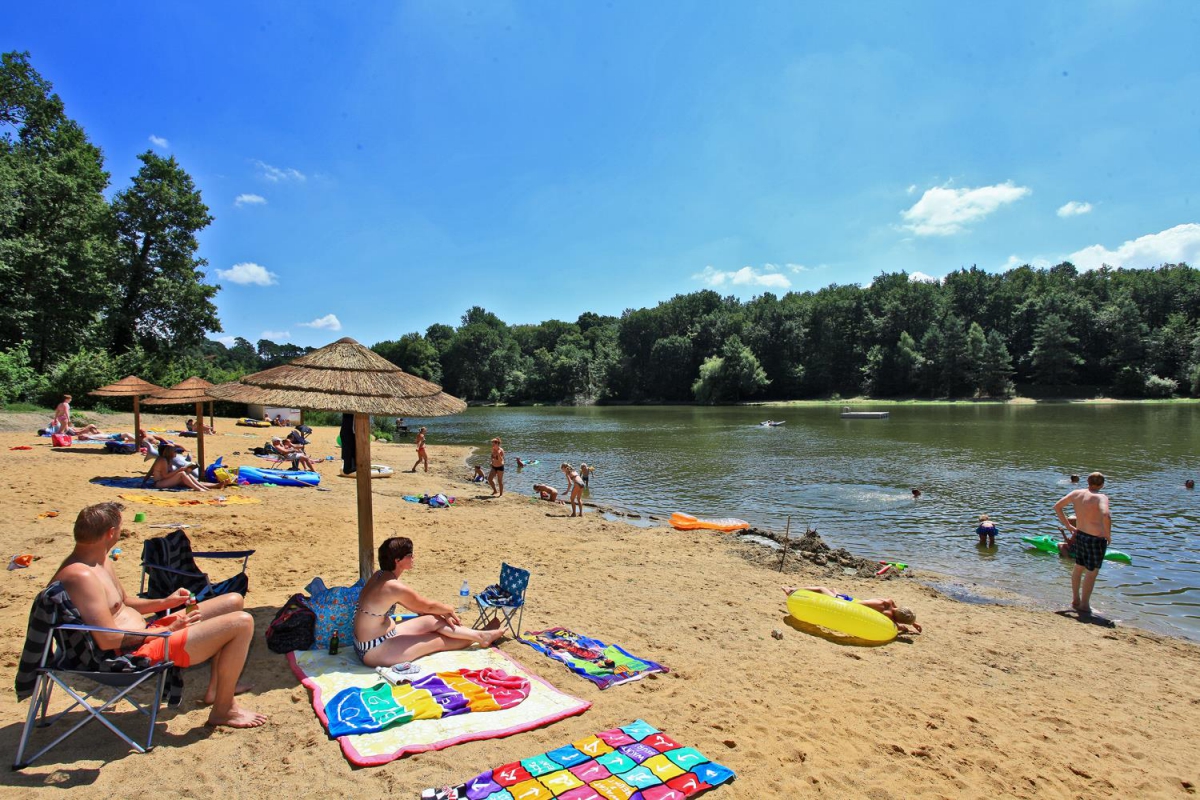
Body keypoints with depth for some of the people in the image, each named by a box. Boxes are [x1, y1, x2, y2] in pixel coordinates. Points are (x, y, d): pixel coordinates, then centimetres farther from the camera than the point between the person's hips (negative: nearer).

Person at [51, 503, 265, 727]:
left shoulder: (101, 562, 10)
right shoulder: (81, 576, -23)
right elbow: (108, 640, -26)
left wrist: (164, 602, 8)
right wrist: (169, 629, -16)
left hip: (146, 634, 11)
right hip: (137, 653, -11)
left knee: (233, 601, 15)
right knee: (242, 623, -21)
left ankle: (217, 687, 24)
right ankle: (223, 710, -4)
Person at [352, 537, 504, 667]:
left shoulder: (381, 576, 0)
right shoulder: (393, 586, -28)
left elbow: (416, 606, 10)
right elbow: (427, 606, -12)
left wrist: (443, 613, 10)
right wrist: (449, 610, 8)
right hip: (374, 650, -8)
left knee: (434, 621, 7)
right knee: (438, 641, 1)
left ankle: (480, 635, 21)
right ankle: (480, 638, 22)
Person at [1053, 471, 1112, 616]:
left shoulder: (1076, 493, 1)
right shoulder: (1101, 497, -17)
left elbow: (1057, 506, 9)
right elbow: (1106, 516, -35)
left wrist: (1068, 526, 12)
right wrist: (1108, 535, -18)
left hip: (1079, 535, 6)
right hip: (1096, 539, -6)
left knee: (1078, 567, 22)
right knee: (1092, 572, 7)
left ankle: (1075, 600, 37)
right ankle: (1084, 606, 14)